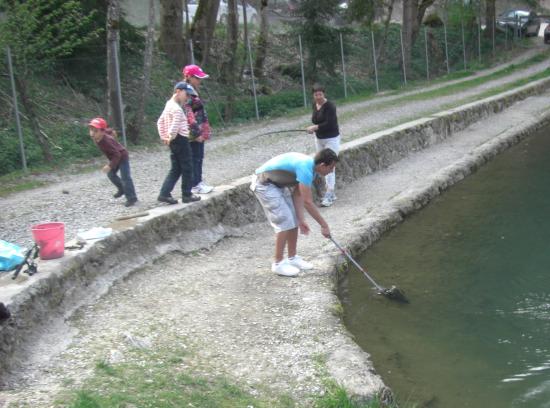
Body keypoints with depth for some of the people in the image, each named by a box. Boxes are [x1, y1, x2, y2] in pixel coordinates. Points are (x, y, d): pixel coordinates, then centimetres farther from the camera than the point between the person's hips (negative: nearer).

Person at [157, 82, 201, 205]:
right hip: (181, 140, -9)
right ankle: (187, 195, 9)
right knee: (187, 168, 2)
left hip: (174, 142, 9)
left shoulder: (169, 105, 14)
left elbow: (160, 122, 20)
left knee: (175, 169, 13)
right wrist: (171, 137, -14)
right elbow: (175, 125, -29)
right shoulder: (177, 109, -17)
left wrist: (164, 137, 16)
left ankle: (164, 194, 8)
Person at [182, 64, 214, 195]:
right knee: (195, 158, -3)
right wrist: (196, 133, -21)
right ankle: (195, 185, 4)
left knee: (199, 157, 14)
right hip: (193, 134, -10)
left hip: (199, 132, 10)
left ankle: (198, 181, 22)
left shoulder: (194, 91, 14)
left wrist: (203, 131, 19)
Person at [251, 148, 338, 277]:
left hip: (278, 184, 10)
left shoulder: (309, 164, 1)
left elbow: (297, 194, 2)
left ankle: (292, 258, 20)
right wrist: (324, 225, -21)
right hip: (264, 184, -10)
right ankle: (278, 264, 0)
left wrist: (301, 219, -5)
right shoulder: (305, 168, -29)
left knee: (294, 221, 9)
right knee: (285, 223, -10)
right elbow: (307, 202, -28)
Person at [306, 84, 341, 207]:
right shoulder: (314, 104, 5)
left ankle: (329, 196, -7)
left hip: (331, 139, -7)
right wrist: (314, 128, -2)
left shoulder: (329, 106, -18)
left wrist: (315, 127, -21)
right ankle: (331, 193, 19)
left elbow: (329, 123, -24)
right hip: (319, 139, 8)